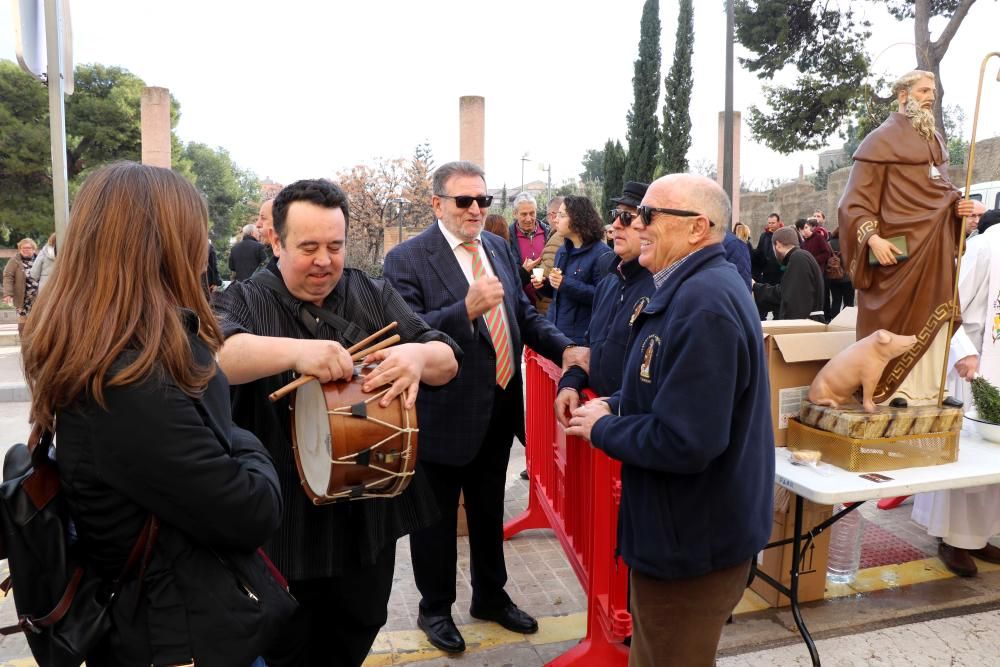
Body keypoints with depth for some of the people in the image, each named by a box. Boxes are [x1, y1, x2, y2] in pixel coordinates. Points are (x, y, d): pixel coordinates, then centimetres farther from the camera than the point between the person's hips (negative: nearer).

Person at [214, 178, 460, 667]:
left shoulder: (375, 296, 1)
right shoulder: (244, 302, -7)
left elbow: (448, 359, -6)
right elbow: (212, 355, -28)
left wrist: (418, 356, -30)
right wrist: (296, 350, -45)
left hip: (371, 518, 3)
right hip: (284, 527, -2)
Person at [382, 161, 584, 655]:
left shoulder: (498, 248, 5)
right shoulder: (407, 259, -14)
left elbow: (522, 312, 8)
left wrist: (563, 348, -8)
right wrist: (467, 307, -36)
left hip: (499, 408, 6)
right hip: (444, 415, -6)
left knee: (489, 511, 23)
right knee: (436, 517, 14)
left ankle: (491, 596, 45)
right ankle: (434, 608, 37)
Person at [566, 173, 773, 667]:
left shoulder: (702, 303, -28)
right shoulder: (701, 287, 8)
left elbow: (685, 441, -33)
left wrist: (601, 429, -17)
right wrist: (614, 407, 1)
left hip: (691, 539, -10)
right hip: (691, 525, 10)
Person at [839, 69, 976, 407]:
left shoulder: (936, 141, 17)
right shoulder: (882, 140, -5)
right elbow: (856, 200, -12)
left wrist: (957, 206, 4)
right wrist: (873, 238, -24)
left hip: (936, 247, 7)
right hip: (898, 247, -7)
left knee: (934, 317, 7)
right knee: (897, 319, -4)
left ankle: (930, 387, 15)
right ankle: (894, 390, 4)